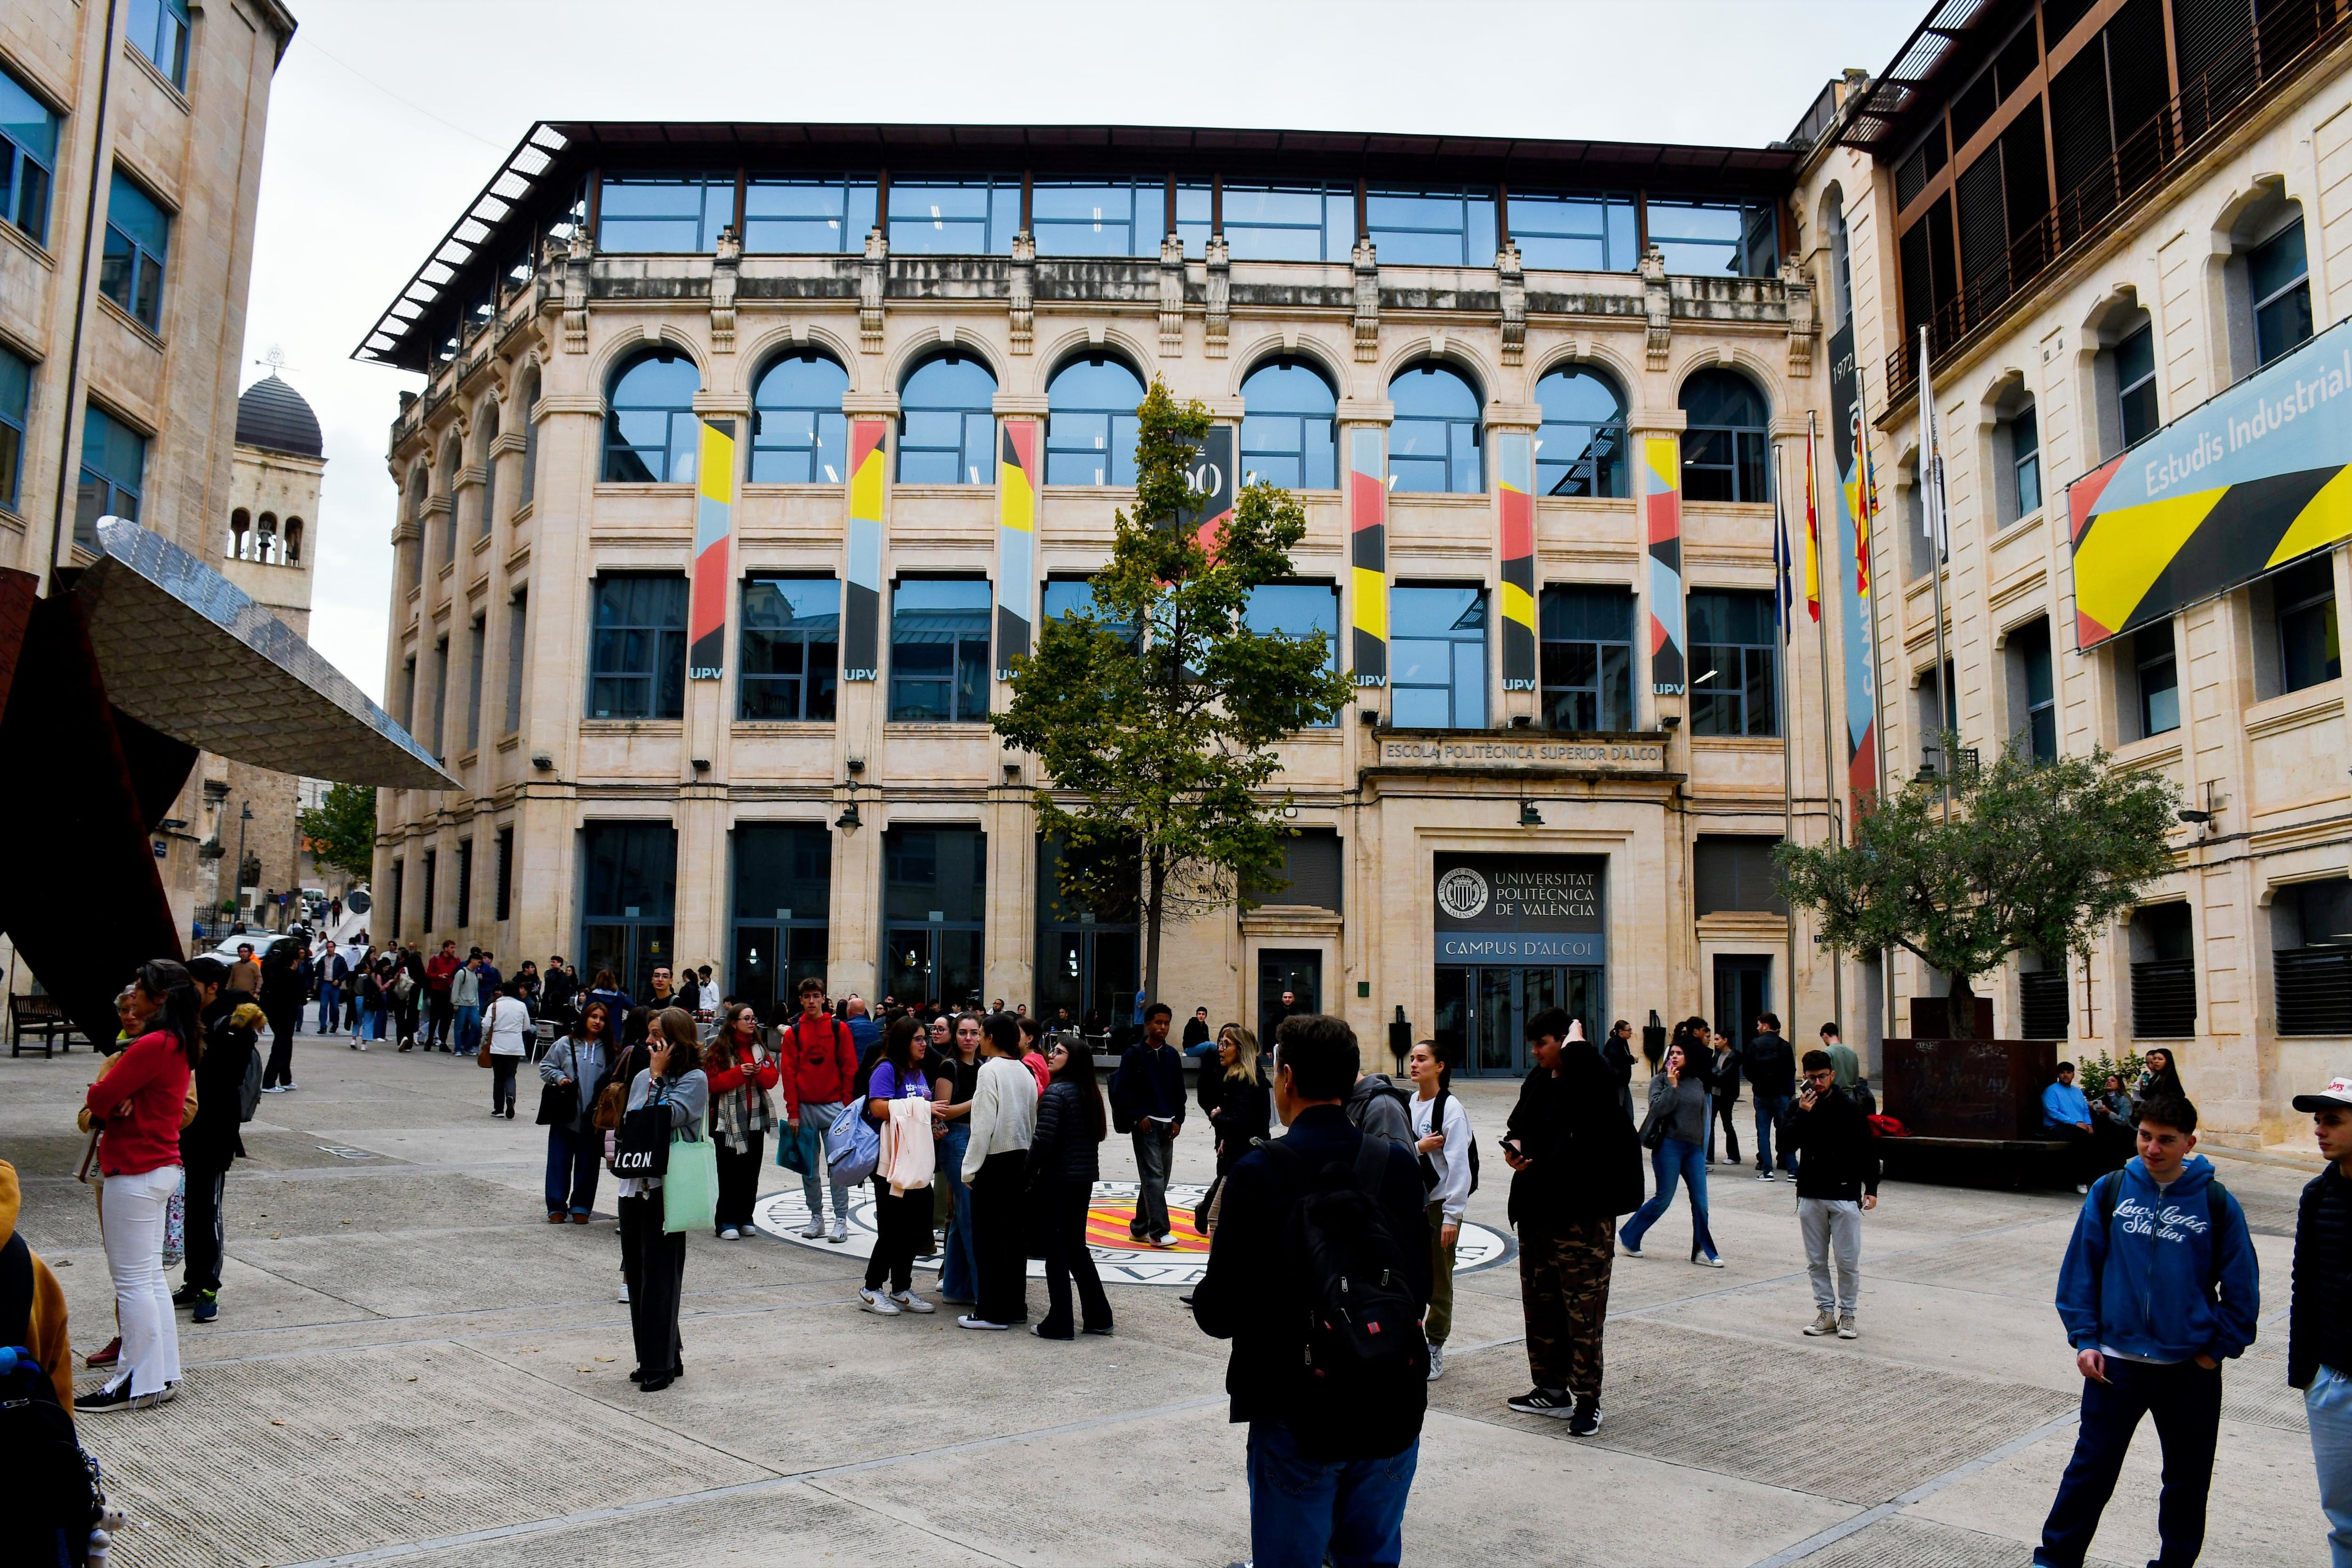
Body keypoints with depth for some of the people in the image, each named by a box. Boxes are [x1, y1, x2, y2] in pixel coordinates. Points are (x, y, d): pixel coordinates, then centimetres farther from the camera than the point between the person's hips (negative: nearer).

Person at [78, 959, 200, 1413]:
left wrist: (113, 1102, 5)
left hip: (135, 1173, -10)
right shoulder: (179, 1044, 10)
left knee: (132, 1281, -1)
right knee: (150, 1277, 15)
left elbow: (98, 1099, -17)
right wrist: (123, 1102, -12)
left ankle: (141, 1383, 6)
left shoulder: (152, 1046, -20)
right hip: (162, 1167, 10)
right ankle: (164, 1373, 22)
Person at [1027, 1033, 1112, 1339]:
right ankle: (1098, 1317, 19)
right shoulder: (1091, 1094, 10)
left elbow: (1043, 1140, -20)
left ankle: (1059, 1324, 6)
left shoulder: (1056, 1092, -15)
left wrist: (1029, 1174, -8)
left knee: (1056, 1249, 1)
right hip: (1085, 1179, 8)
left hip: (1057, 1180, -8)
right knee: (1077, 1247, 17)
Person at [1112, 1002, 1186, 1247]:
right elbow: (1121, 1089, -6)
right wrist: (1137, 1117, -11)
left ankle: (1140, 1227, 20)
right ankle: (1159, 1231, -11)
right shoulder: (1134, 1054, -4)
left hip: (1168, 1125, 6)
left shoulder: (1172, 1055, 11)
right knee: (1153, 1176, -11)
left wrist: (1178, 1120, 6)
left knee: (1159, 1178, 9)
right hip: (1146, 1124, -6)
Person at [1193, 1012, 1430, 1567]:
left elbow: (1220, 1314, -16)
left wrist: (1205, 1295, 6)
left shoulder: (1260, 1172, -16)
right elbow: (1419, 1293, 1)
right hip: (1393, 1412, 4)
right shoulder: (1399, 1166, -4)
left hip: (1297, 1416, -4)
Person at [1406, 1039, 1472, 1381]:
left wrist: (1452, 1216, -15)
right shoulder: (1408, 1104, 5)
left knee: (1438, 1280, 5)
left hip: (1440, 1203, -5)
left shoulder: (1450, 1108, -12)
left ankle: (1434, 1349, 19)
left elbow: (1459, 1165, -14)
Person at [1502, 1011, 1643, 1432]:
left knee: (1583, 1307, -3)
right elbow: (1520, 1122, 24)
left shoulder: (1592, 1080, -13)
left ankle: (1587, 1401, 5)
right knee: (1539, 1301, 15)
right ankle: (1552, 1389, 28)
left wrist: (1576, 1036, -16)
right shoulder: (1539, 1080, 11)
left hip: (1583, 1212, -8)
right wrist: (1513, 1145, 2)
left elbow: (1579, 1059, -37)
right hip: (1536, 1207, 9)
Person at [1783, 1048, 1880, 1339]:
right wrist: (1802, 1115, -16)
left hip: (1844, 1196, -3)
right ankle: (1825, 1311, 19)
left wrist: (1871, 1188, -2)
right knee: (1816, 1260, 9)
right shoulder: (1800, 1107, 4)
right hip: (1810, 1195, 3)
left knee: (1848, 1261, 1)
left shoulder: (1849, 1107, -2)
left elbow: (1868, 1150, 2)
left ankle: (1847, 1314, 14)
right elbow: (1786, 1143, -5)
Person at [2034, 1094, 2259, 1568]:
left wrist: (2217, 1350, -1)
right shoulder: (2111, 1190, -3)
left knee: (2188, 1479, 15)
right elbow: (2081, 1267, 1)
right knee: (2091, 1469, 3)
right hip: (2115, 1362, 0)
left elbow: (2241, 1287, 2)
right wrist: (2084, 1339, -2)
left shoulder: (2217, 1203, -5)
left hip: (2191, 1369, 0)